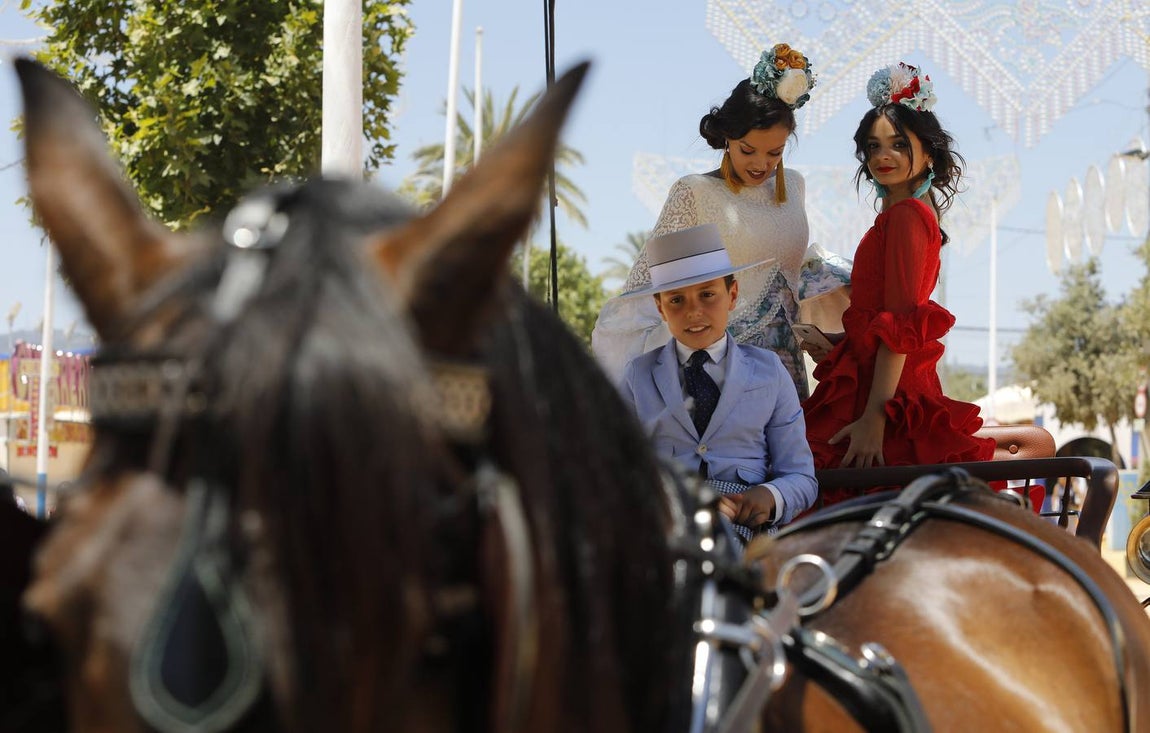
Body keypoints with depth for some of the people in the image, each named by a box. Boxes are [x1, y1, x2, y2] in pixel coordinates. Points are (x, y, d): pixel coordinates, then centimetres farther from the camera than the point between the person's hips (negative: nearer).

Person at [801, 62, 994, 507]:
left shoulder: (905, 216, -12)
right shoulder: (905, 214, 17)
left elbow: (901, 327, -19)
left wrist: (873, 419, -23)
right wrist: (834, 341, 11)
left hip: (887, 394, -9)